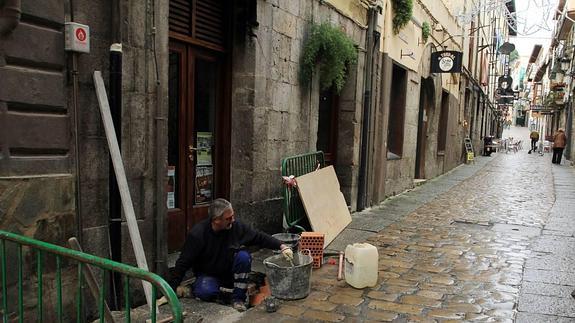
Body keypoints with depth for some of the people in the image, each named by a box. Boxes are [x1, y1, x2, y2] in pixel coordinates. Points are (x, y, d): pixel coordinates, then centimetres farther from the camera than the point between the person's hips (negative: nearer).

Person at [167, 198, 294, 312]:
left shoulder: (236, 227, -15)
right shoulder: (197, 234, -23)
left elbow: (260, 237, -6)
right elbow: (183, 262, -16)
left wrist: (281, 246, -15)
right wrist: (172, 288, -14)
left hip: (230, 273, 3)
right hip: (208, 274, -3)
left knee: (244, 256, -26)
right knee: (207, 292, -36)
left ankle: (238, 298, -13)